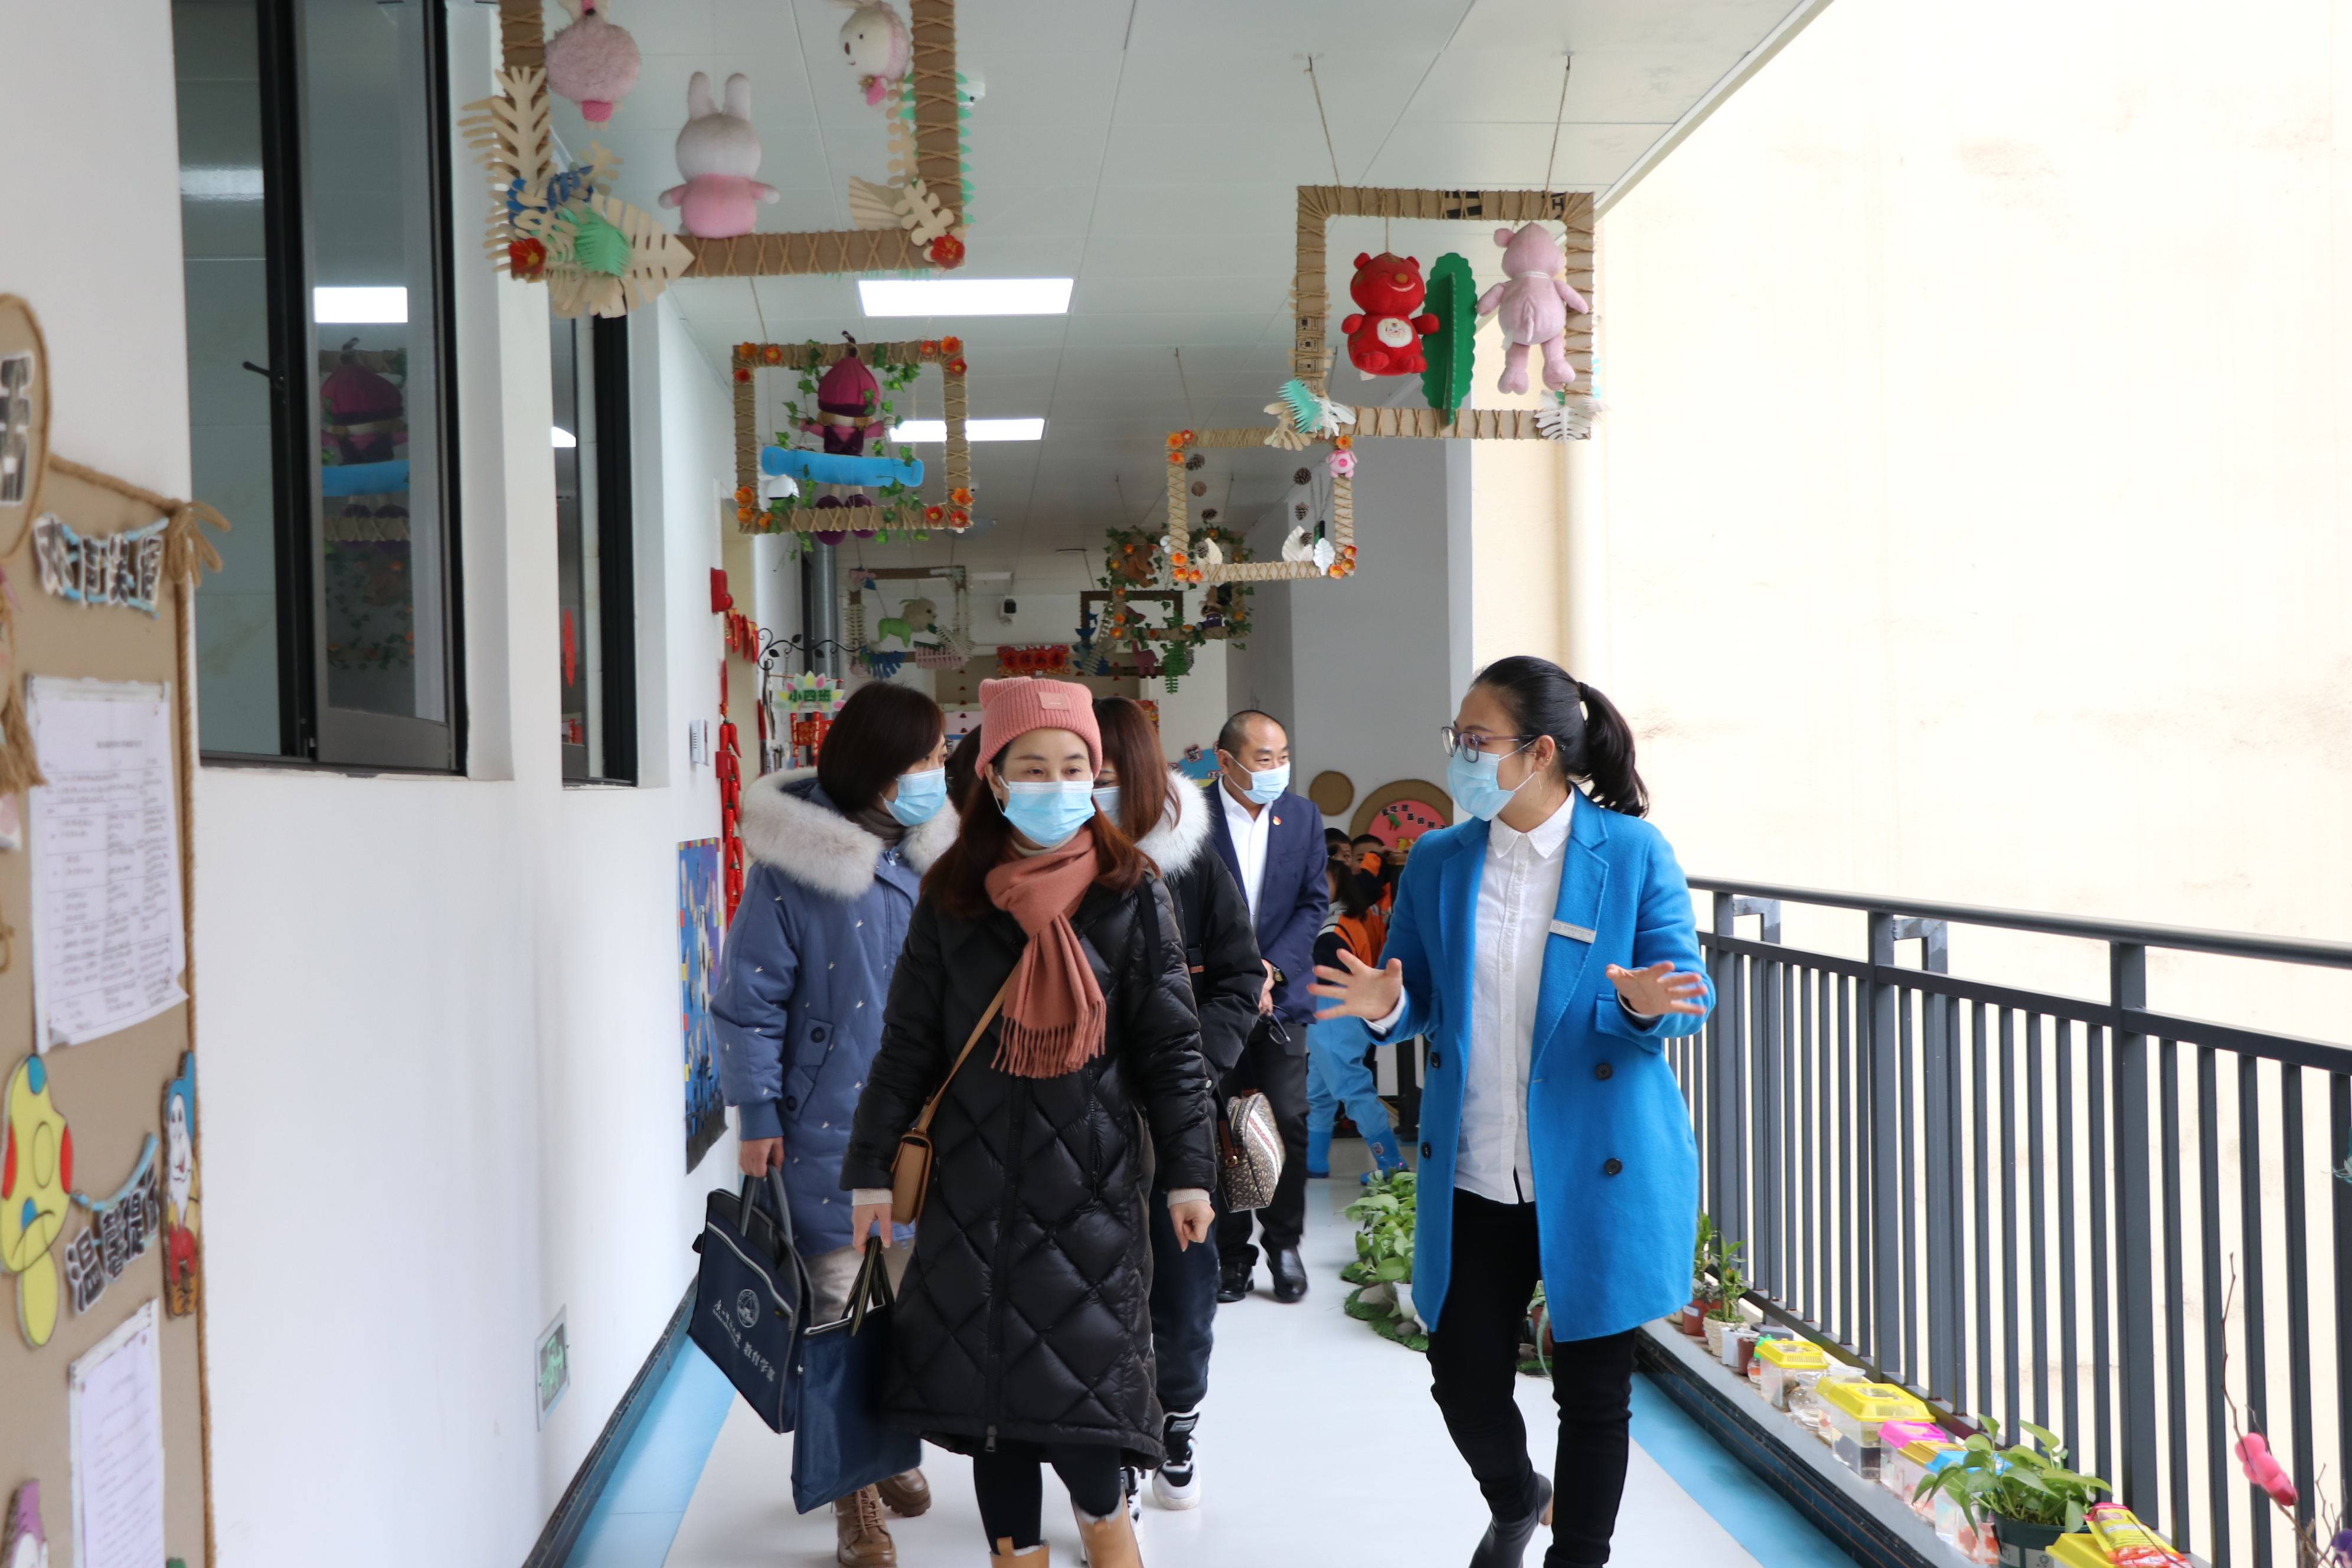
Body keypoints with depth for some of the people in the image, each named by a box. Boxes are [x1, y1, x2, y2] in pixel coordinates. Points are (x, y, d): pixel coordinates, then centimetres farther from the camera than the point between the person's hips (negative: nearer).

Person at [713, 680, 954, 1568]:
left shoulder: (931, 854, 5)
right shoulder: (793, 864, -12)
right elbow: (751, 997, -9)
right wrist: (757, 1114, -9)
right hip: (831, 1125, -5)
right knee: (841, 1309, 0)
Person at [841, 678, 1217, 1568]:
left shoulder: (1132, 894, -1)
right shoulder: (951, 899, 3)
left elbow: (1170, 1046, 0)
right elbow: (907, 1043, 6)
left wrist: (1188, 1170, -3)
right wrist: (870, 1165, 5)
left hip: (1091, 1174, -2)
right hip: (976, 1174, 2)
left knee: (1079, 1356, -4)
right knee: (987, 1368, 6)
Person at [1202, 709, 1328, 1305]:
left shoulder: (1303, 817, 4)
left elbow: (1314, 903, 2)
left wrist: (1269, 968, -11)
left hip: (1280, 993, 2)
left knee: (1290, 1121, -4)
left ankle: (1284, 1243, 12)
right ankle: (1231, 1251, 15)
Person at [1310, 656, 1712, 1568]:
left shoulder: (1632, 853, -7)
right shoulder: (1437, 862, 3)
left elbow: (1688, 991, -5)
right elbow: (1418, 998, 9)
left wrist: (1647, 1006, -28)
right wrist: (1386, 1006, -14)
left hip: (1599, 1173, -3)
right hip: (1473, 1176, 3)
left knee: (1593, 1390, 9)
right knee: (1463, 1378, 8)